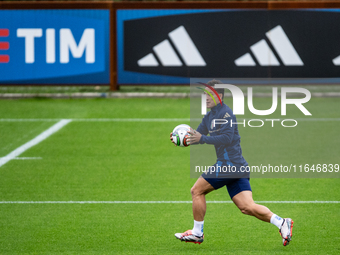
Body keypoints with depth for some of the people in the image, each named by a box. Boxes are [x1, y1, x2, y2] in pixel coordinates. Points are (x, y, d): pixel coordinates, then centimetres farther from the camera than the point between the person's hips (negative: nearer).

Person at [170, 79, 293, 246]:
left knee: (197, 190, 0)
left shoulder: (226, 113, -10)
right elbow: (197, 136, 24)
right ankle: (282, 223, -9)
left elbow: (227, 138, -21)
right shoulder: (210, 116, 20)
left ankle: (197, 233, 7)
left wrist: (202, 139, -25)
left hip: (229, 163, -9)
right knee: (247, 207, 0)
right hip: (238, 167, 9)